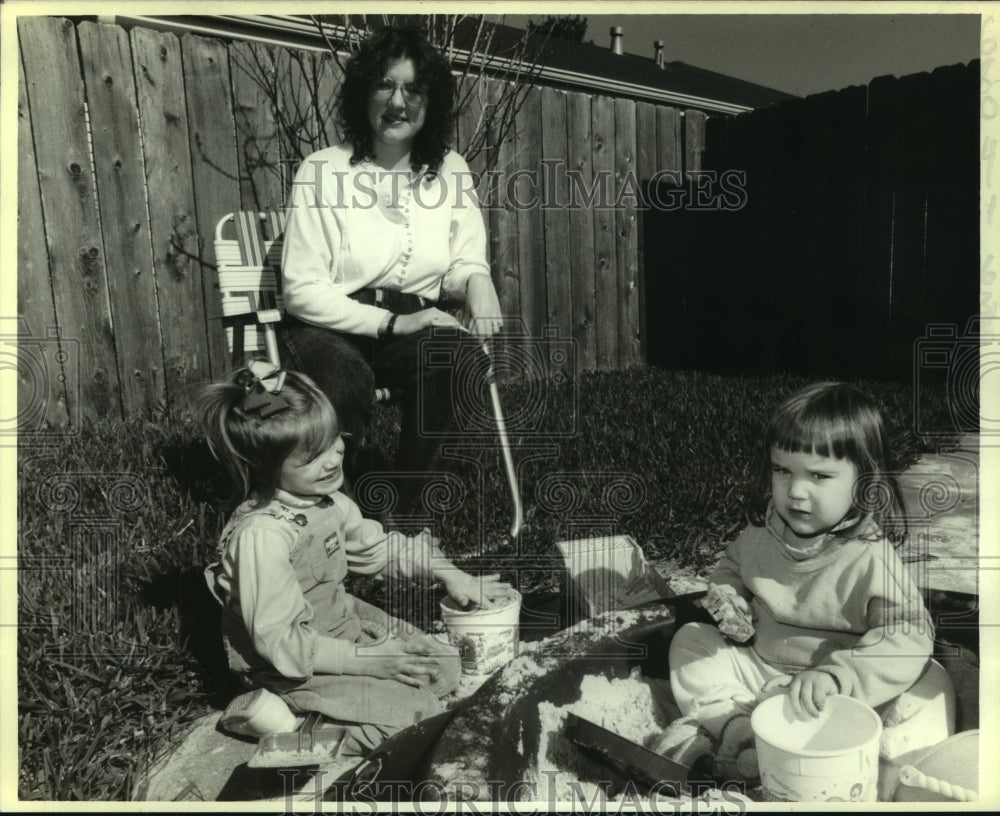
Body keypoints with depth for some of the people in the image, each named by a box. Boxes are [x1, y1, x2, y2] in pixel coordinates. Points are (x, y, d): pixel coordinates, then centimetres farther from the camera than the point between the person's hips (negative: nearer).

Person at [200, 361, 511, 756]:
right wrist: (365, 662, -24)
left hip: (344, 621, 8)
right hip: (291, 666, -8)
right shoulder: (261, 536, -31)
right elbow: (280, 641, -27)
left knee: (444, 667, 6)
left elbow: (377, 547, 12)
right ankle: (279, 711, -5)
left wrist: (447, 573, 4)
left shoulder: (327, 500, -5)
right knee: (417, 711, -15)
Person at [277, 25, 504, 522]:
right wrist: (390, 322, -18)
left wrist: (476, 281, -13)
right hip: (328, 327, -3)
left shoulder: (450, 172, 6)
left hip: (412, 326, 3)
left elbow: (466, 264, 12)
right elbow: (302, 291, -10)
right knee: (343, 385, -35)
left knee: (463, 357, -29)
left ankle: (403, 503, -6)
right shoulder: (323, 171, -7)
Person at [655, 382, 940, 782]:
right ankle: (728, 721, -16)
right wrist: (727, 596, -9)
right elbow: (731, 564, 15)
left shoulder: (870, 558, -23)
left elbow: (910, 635, -30)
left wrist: (835, 674, -41)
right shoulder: (764, 530, -5)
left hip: (812, 690, -6)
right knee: (690, 639, 0)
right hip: (756, 664, 7)